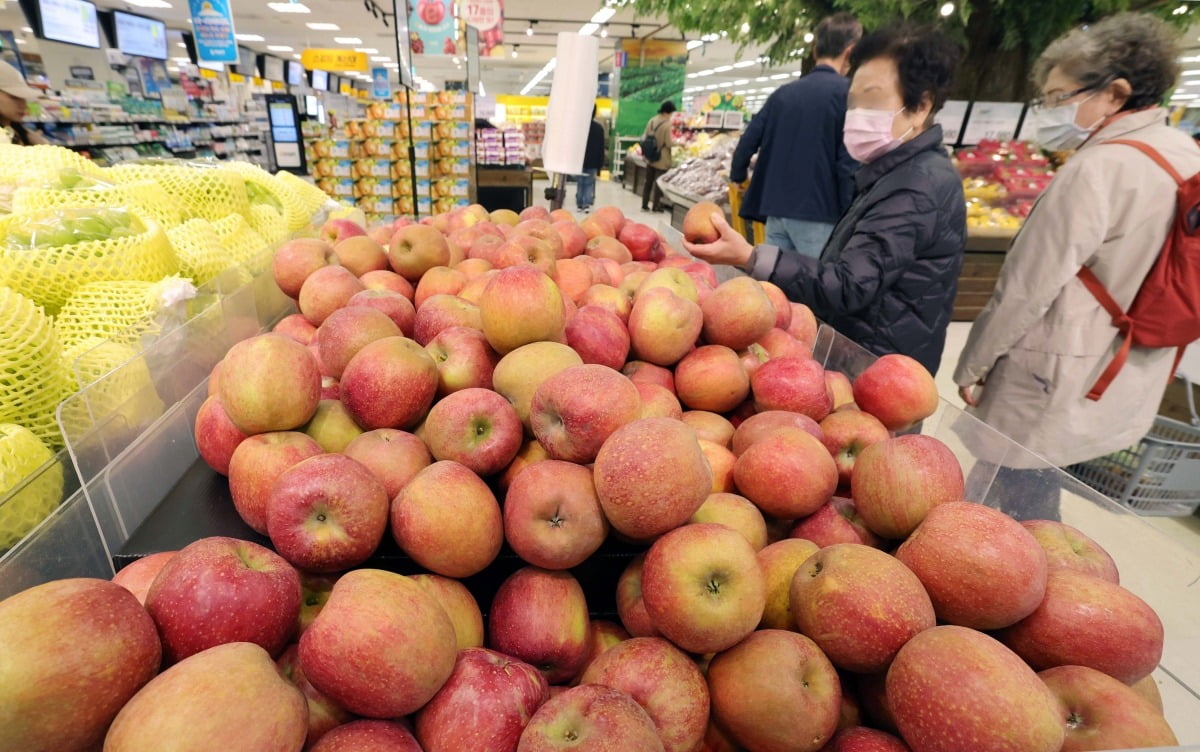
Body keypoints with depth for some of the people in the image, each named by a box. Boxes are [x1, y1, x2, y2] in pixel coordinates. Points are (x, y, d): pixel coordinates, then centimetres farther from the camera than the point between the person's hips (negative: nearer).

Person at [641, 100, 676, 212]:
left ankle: (645, 205, 19)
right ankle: (656, 206, 11)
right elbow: (668, 143, -16)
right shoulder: (667, 124, -16)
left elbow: (645, 137, 8)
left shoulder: (652, 120, 2)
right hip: (662, 159, -6)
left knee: (648, 182, 14)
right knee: (659, 183, 5)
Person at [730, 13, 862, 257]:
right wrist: (850, 219, -6)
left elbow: (748, 143, 11)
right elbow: (849, 165, -12)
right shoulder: (847, 92, -5)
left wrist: (737, 177, 29)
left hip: (776, 209, 6)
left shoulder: (783, 93, 11)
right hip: (817, 214, -5)